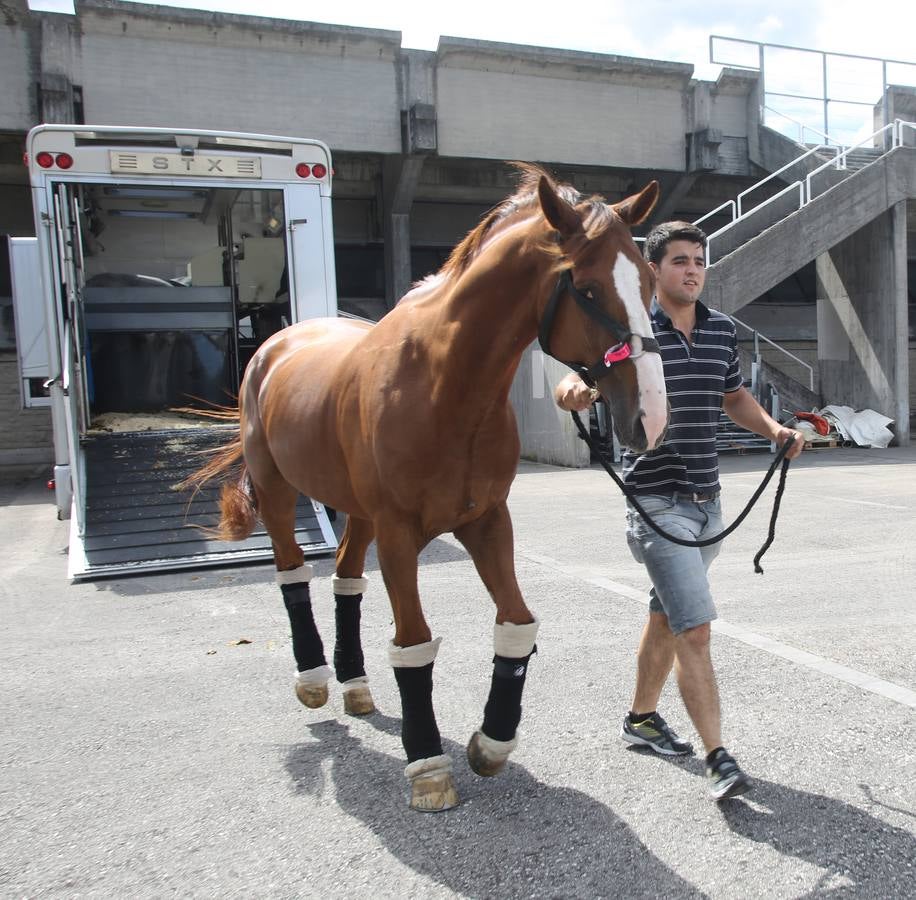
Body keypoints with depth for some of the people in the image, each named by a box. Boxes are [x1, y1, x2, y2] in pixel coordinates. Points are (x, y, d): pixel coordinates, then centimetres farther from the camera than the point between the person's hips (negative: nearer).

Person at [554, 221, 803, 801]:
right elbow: (576, 385, -13)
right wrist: (573, 393, -37)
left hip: (708, 501, 7)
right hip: (658, 504, -7)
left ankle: (642, 717, 37)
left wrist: (774, 429, 5)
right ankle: (719, 759, -2)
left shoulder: (723, 330, 9)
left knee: (668, 615, 19)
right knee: (695, 626, -11)